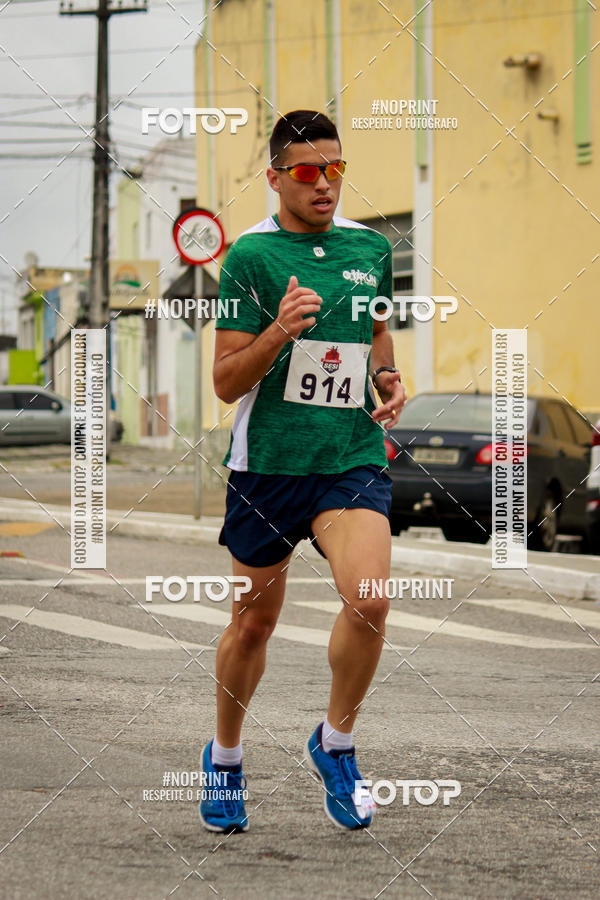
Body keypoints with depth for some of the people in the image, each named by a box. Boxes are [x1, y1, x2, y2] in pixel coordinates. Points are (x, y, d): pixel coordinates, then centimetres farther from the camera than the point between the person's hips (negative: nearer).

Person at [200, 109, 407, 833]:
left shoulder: (372, 248, 7)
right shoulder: (250, 256, -6)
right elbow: (226, 382, -7)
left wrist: (388, 379, 8)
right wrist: (279, 331, -24)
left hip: (353, 457, 2)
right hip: (265, 463, -2)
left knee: (369, 600, -20)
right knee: (253, 620, 10)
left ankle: (335, 743, 3)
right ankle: (225, 757, 34)